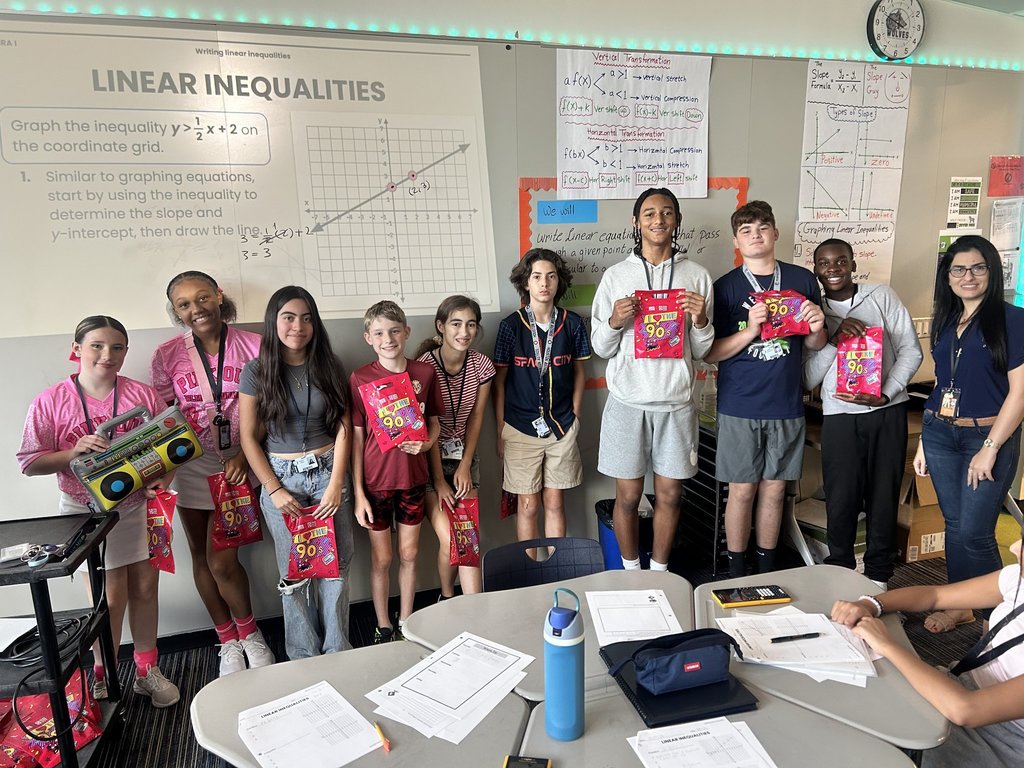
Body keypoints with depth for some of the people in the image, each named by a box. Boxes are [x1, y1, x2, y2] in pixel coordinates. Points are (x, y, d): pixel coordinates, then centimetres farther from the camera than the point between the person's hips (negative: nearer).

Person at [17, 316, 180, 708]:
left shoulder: (143, 394, -3)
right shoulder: (51, 402, -7)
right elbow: (30, 462, -5)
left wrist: (162, 478, -16)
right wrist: (74, 452, -22)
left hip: (138, 506, 2)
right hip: (86, 510, -2)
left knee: (145, 588, 10)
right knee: (110, 596, 3)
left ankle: (147, 671, 29)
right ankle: (103, 680, 26)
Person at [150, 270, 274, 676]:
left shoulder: (253, 346, -7)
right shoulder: (167, 355, 0)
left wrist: (245, 454, -14)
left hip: (238, 464, -3)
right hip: (191, 465, 3)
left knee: (222, 561, -6)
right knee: (202, 558, 12)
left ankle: (249, 634, 21)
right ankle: (228, 640, 31)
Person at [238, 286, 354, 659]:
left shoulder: (329, 367, 2)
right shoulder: (256, 372, -3)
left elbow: (343, 428, -1)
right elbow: (249, 438, -2)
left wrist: (336, 484, -8)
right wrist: (274, 490, -8)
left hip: (328, 473, 1)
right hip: (281, 477, -1)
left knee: (336, 565, 5)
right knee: (295, 571, 6)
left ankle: (338, 651, 22)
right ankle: (304, 657, 23)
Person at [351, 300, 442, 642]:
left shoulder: (424, 372, -3)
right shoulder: (361, 378, -9)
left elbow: (435, 422, 8)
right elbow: (356, 437, -6)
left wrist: (425, 444, -15)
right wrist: (358, 493, -8)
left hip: (413, 476, 2)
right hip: (375, 480, -2)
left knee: (409, 554, 15)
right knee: (381, 558, 12)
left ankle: (406, 623, 34)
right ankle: (383, 627, 31)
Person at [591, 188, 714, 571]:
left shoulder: (697, 276, 3)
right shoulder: (616, 275, 1)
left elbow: (701, 351, 5)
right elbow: (601, 348, 3)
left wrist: (700, 321, -14)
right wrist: (614, 321, -17)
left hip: (676, 402, 1)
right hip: (628, 401, -1)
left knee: (669, 495, 11)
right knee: (628, 496, 8)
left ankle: (659, 569, 31)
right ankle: (630, 569, 29)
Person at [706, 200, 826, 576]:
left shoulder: (803, 280, 5)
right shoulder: (726, 287, -2)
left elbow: (815, 344, 13)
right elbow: (710, 353, -6)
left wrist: (816, 329, -10)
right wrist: (750, 330, -20)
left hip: (786, 405, 3)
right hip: (740, 407, -2)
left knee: (774, 490, 12)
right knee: (742, 490, 5)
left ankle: (767, 569, 28)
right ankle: (736, 572, 21)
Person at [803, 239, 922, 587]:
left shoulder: (882, 296, 3)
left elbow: (911, 350, 1)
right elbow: (808, 378, -1)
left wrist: (887, 393, -12)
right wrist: (834, 339, -14)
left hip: (888, 412, 0)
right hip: (839, 416, 0)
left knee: (884, 497, 8)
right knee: (841, 500, 0)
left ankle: (878, 575, 25)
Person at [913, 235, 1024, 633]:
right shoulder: (946, 321, 11)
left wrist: (990, 448, -14)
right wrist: (924, 441, 13)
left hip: (988, 435, -5)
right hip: (940, 435, 5)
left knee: (974, 533, -4)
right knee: (954, 524, 13)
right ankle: (959, 604, 26)